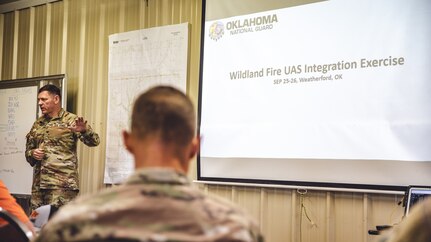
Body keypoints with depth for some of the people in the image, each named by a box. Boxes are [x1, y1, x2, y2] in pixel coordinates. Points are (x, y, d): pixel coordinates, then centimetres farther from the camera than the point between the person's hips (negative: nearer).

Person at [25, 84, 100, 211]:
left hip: (62, 185, -6)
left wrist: (84, 130, -31)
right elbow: (28, 150, 23)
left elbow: (94, 141, -10)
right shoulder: (37, 124, 16)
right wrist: (32, 153, -1)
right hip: (38, 184, 6)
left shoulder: (71, 120, -1)